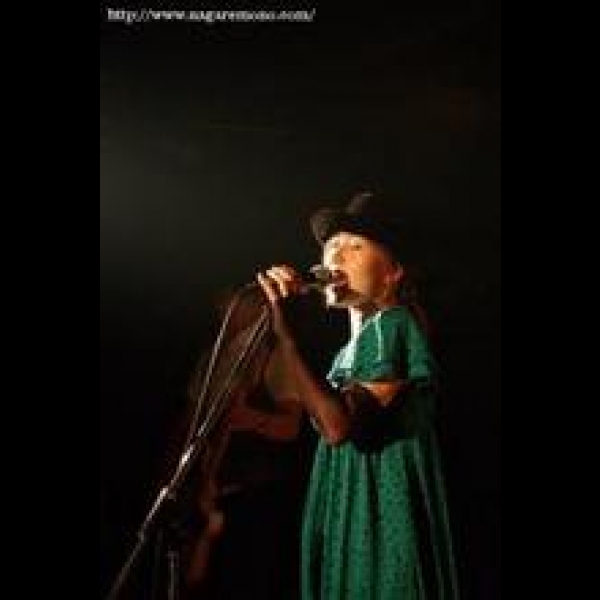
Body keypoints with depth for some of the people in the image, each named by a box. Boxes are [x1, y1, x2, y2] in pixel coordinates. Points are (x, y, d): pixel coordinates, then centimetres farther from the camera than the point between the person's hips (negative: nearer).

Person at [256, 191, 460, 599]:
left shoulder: (392, 324, -8)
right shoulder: (351, 349, 19)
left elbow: (339, 426, -23)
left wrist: (283, 326, -22)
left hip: (381, 523, -9)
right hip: (347, 524, 9)